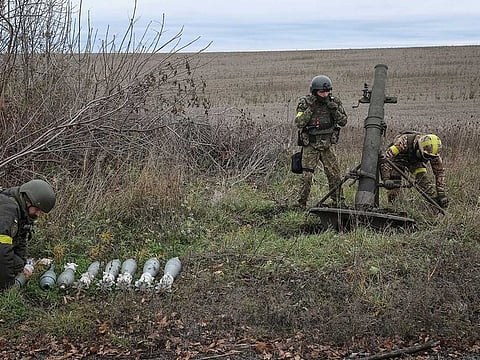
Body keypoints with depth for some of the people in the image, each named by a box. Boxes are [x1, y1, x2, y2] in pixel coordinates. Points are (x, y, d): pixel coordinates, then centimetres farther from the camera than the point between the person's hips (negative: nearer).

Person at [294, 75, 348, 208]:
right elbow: (299, 123, -17)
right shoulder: (305, 102, -8)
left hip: (327, 146, 3)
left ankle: (339, 203, 15)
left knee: (335, 175, 2)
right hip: (310, 146, -3)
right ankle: (301, 205, 7)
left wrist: (333, 108, -17)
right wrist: (310, 108, -24)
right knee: (307, 177, -6)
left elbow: (343, 121, -2)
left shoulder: (334, 101, 0)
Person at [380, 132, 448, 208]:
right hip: (397, 158, -2)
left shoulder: (432, 152, -29)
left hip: (415, 161, 3)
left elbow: (440, 171, -18)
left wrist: (442, 194, -23)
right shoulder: (404, 142, -43)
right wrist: (386, 179, -58)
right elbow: (385, 157, -49)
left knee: (424, 179, -21)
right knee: (394, 184, -19)